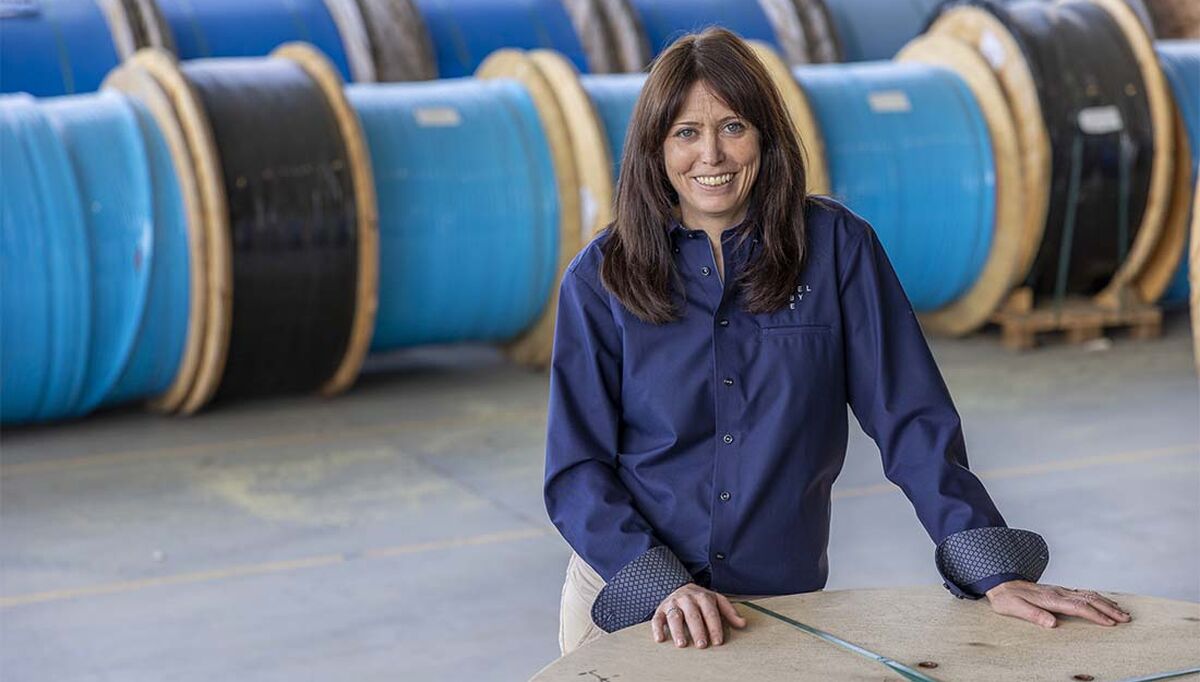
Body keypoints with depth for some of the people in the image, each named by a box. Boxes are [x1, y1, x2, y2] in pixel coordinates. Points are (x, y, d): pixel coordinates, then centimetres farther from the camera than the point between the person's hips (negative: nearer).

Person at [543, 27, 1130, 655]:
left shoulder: (835, 246, -5)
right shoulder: (599, 278, -5)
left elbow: (910, 421, -7)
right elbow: (576, 467, -6)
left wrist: (998, 574, -15)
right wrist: (664, 586, -20)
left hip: (782, 601, 0)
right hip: (625, 599, 0)